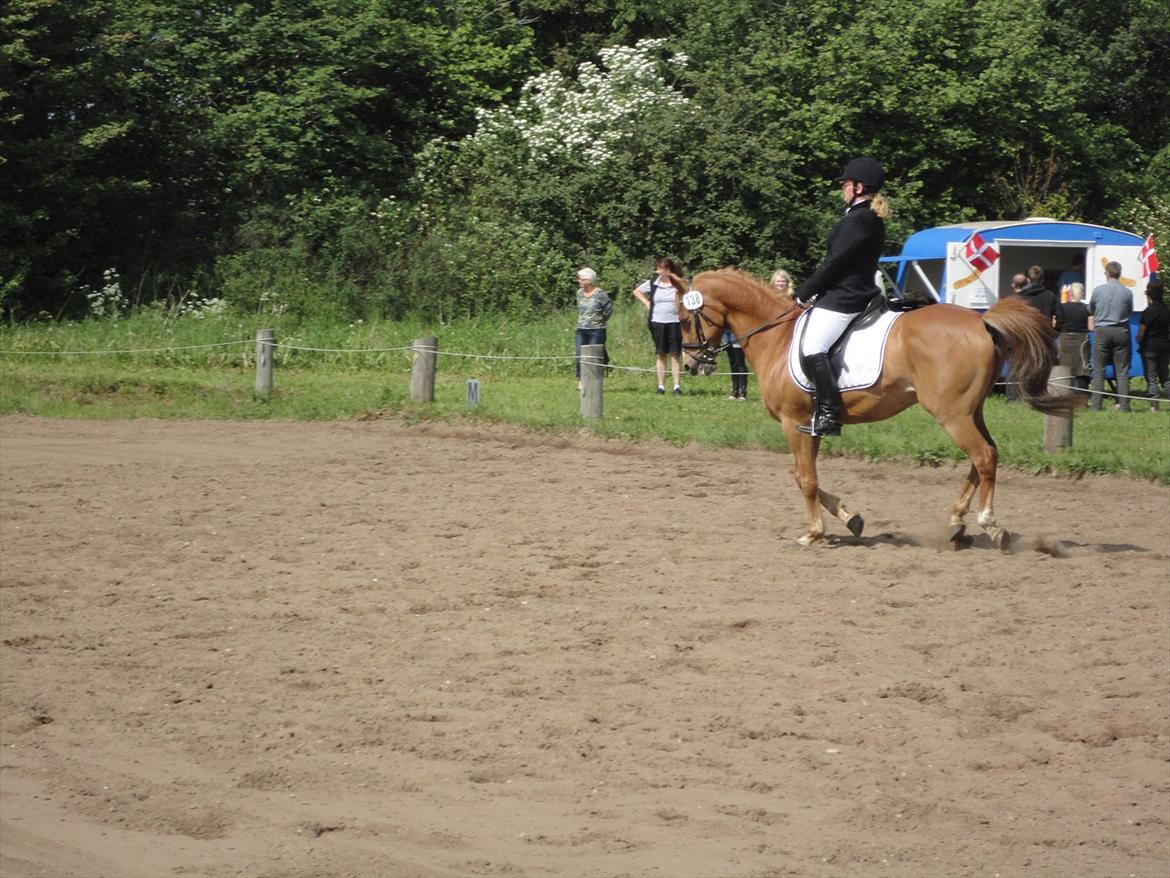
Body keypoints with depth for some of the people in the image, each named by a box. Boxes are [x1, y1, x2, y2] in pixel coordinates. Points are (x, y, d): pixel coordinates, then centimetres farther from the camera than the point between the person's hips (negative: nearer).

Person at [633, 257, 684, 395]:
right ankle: (661, 386, 12)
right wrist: (646, 303, 7)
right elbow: (636, 291, 17)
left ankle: (677, 386, 4)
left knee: (675, 355, 0)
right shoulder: (653, 283, 3)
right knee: (660, 355, 7)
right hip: (657, 323, 3)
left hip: (674, 322, -3)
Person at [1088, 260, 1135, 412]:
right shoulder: (1127, 293, -4)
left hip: (1102, 331, -1)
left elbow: (1091, 311, 8)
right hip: (1121, 331, 1)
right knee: (1122, 371, 4)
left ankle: (1096, 404, 2)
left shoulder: (1098, 290, -5)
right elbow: (1130, 311, 8)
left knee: (1099, 370, 5)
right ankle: (1124, 404, 2)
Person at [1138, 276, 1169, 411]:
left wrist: (1139, 343, 9)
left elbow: (1141, 333, -9)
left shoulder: (1148, 311, -14)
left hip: (1150, 348, -5)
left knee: (1151, 378, -2)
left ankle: (1154, 405, -5)